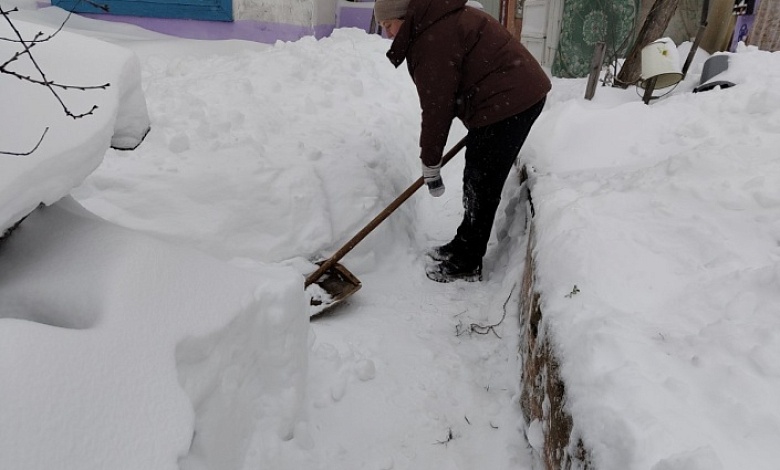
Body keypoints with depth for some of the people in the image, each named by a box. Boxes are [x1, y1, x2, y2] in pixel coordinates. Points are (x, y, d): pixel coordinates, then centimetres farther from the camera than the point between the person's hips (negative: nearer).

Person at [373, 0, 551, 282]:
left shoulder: (433, 37, -18)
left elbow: (437, 106, -16)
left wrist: (430, 165, -8)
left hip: (506, 102, -10)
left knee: (481, 186, -2)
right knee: (477, 182, 17)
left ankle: (466, 264, 9)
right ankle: (464, 246, 29)